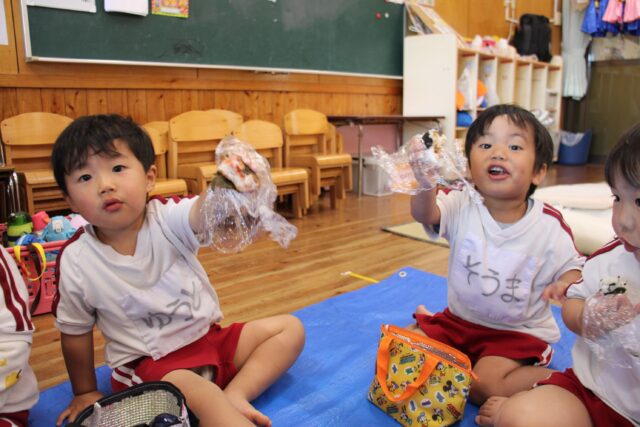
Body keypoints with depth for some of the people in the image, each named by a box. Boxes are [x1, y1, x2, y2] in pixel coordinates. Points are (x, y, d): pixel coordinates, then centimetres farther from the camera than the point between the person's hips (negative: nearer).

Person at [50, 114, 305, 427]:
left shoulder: (168, 219, -15)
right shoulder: (75, 263, -13)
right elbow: (75, 332, 2)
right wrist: (85, 393, 13)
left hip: (210, 337, 4)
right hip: (147, 363, -3)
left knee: (290, 328, -3)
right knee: (194, 391, -35)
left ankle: (234, 395, -12)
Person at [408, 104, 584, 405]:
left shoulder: (549, 224, -15)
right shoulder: (461, 206, -15)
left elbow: (573, 267, -1)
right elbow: (425, 215, -34)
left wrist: (566, 284, -26)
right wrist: (426, 185, -58)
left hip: (518, 332, -2)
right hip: (459, 320, 2)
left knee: (485, 387, -21)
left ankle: (552, 379, 5)